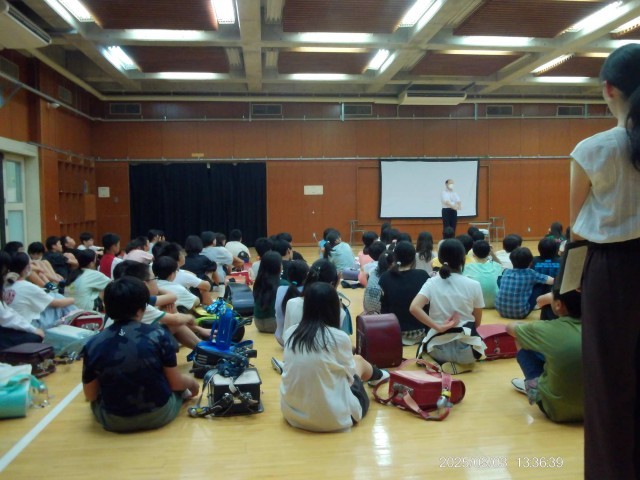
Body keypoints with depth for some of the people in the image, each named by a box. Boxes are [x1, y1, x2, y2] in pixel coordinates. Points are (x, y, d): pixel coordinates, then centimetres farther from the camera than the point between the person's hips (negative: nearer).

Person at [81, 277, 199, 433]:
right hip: (160, 414, -1)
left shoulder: (92, 345, -11)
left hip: (114, 421, 2)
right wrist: (191, 382, 15)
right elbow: (176, 383, -7)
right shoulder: (159, 336, -16)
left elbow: (90, 396, 0)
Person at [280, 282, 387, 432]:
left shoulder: (290, 333, -4)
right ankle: (378, 376, 54)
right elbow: (349, 374, 0)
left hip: (291, 413, 4)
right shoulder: (339, 338, -18)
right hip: (333, 418, -4)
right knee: (358, 360, 22)